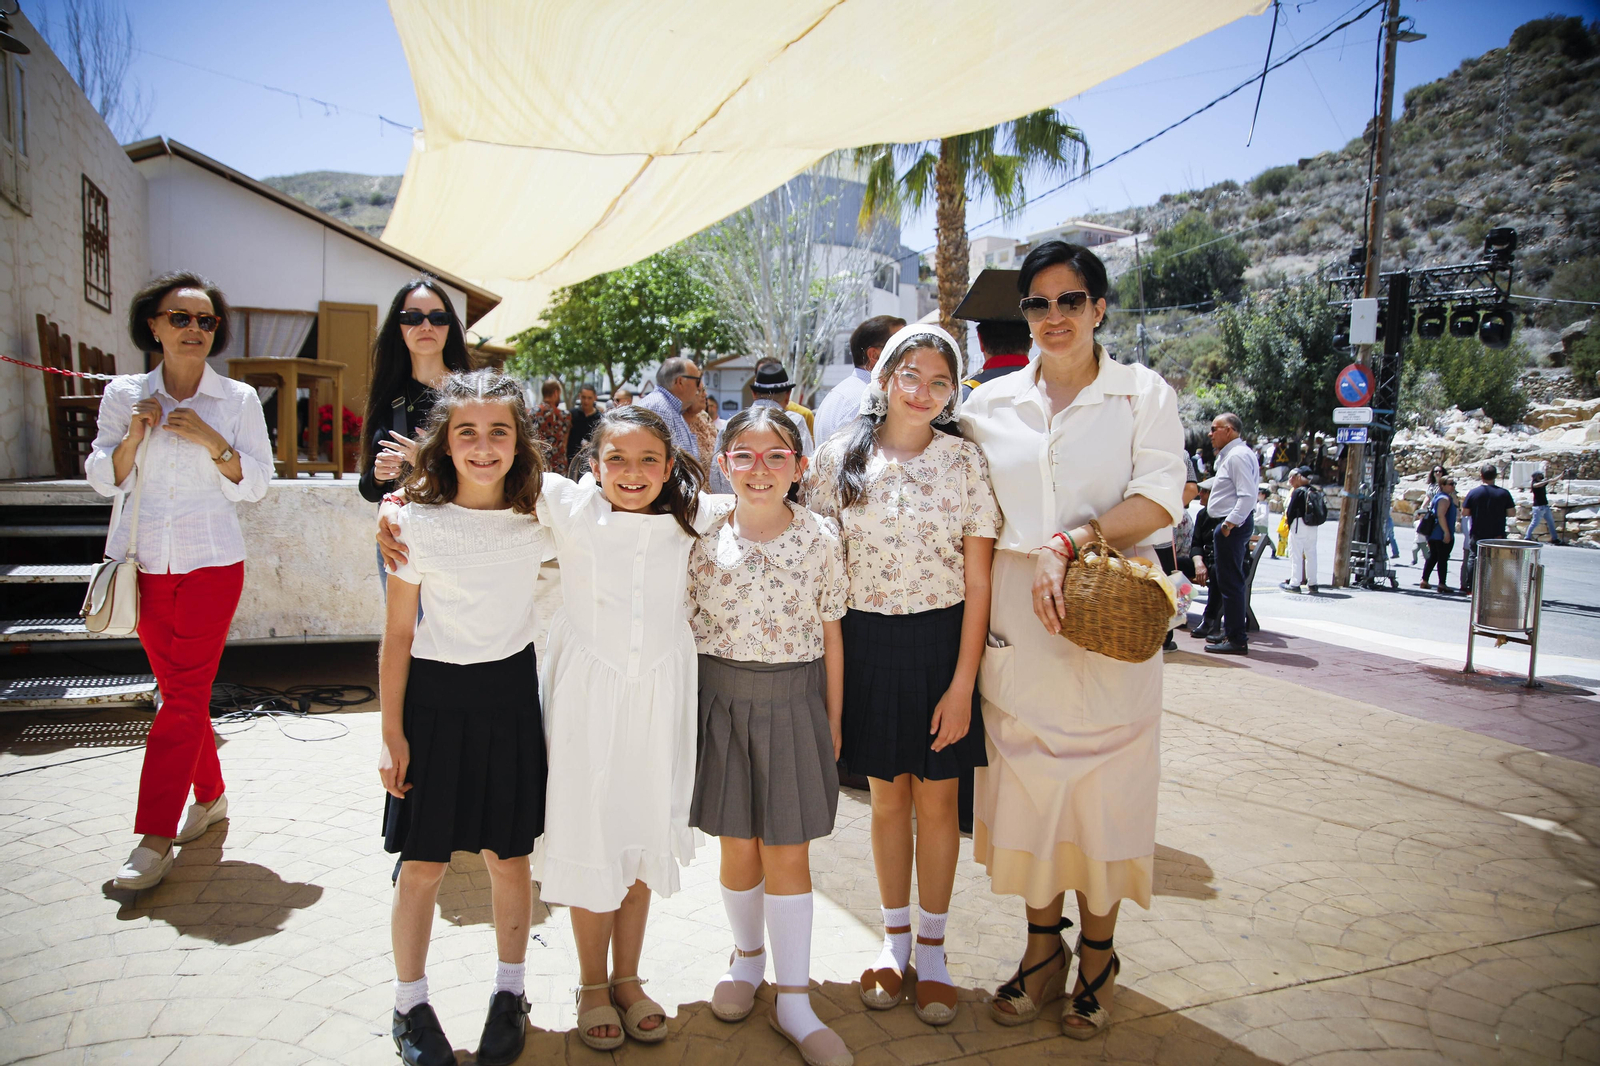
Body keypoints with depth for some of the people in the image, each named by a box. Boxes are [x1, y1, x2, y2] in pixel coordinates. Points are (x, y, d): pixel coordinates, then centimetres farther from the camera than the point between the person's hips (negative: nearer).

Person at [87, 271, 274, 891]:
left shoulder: (238, 400, -1)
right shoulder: (124, 395, 5)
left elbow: (256, 484, -2)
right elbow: (103, 480, 6)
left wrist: (213, 441, -16)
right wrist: (133, 436, -11)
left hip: (211, 562, -3)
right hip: (145, 562, 3)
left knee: (184, 696, -5)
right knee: (178, 692, 11)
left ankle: (155, 839, -1)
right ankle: (209, 796, 29)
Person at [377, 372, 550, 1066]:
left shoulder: (539, 520, -3)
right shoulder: (419, 525, -9)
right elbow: (398, 636, -5)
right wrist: (391, 733, -5)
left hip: (511, 694, 2)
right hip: (434, 696, -2)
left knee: (509, 856, 12)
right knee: (422, 864, 7)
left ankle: (510, 993, 33)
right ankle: (410, 1006, 29)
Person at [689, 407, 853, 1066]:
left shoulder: (820, 539, -5)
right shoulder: (703, 533, -5)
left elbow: (830, 639, 1)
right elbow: (686, 626, 3)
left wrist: (832, 722, 4)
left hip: (795, 704, -1)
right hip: (721, 701, 1)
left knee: (788, 851, 6)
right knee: (737, 845, 12)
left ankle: (794, 1003, 19)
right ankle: (747, 956, 39)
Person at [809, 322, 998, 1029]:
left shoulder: (966, 462, -3)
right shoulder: (840, 459, 0)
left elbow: (978, 581, -4)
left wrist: (962, 684, -9)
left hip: (941, 643, -1)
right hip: (865, 645, 1)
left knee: (937, 800, 9)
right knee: (887, 798, 14)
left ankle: (931, 949, 28)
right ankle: (894, 939, 33)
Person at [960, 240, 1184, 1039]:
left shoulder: (1144, 394, 3)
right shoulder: (990, 404, 9)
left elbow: (1160, 499, -9)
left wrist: (1069, 542, -21)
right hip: (1013, 625, 2)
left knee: (1103, 789, 4)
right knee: (1027, 784, 8)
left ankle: (1097, 959, 24)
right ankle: (1042, 949, 26)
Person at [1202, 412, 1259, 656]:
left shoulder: (1238, 455, -15)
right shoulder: (1229, 455, 19)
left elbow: (1248, 496, -23)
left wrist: (1230, 523, -23)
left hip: (1232, 526, -11)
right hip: (1229, 524, 11)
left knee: (1230, 582, -8)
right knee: (1226, 581, 17)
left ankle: (1236, 639, -4)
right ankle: (1232, 632, 25)